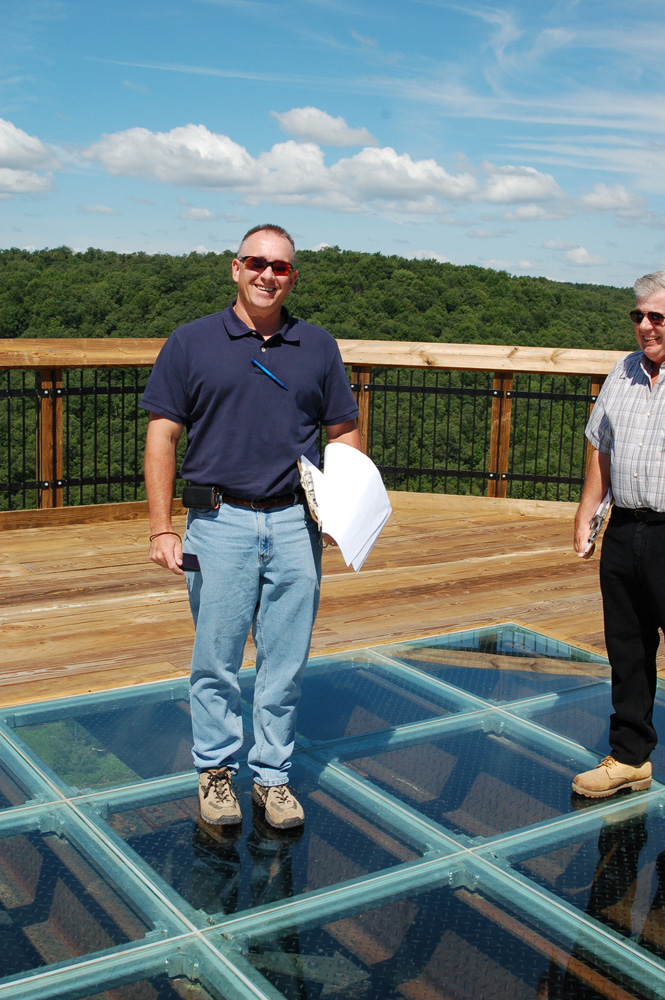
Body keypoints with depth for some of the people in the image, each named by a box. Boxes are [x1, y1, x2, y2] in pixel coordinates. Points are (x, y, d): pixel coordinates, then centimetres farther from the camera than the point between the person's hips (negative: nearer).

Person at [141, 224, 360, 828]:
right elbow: (162, 438, 1)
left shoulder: (318, 347, 10)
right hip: (219, 524, -2)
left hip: (296, 525, 2)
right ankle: (216, 770, 24)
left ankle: (273, 774, 22)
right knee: (216, 659, 5)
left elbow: (344, 433, 14)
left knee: (287, 662, 7)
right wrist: (162, 530, -6)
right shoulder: (191, 343, 3)